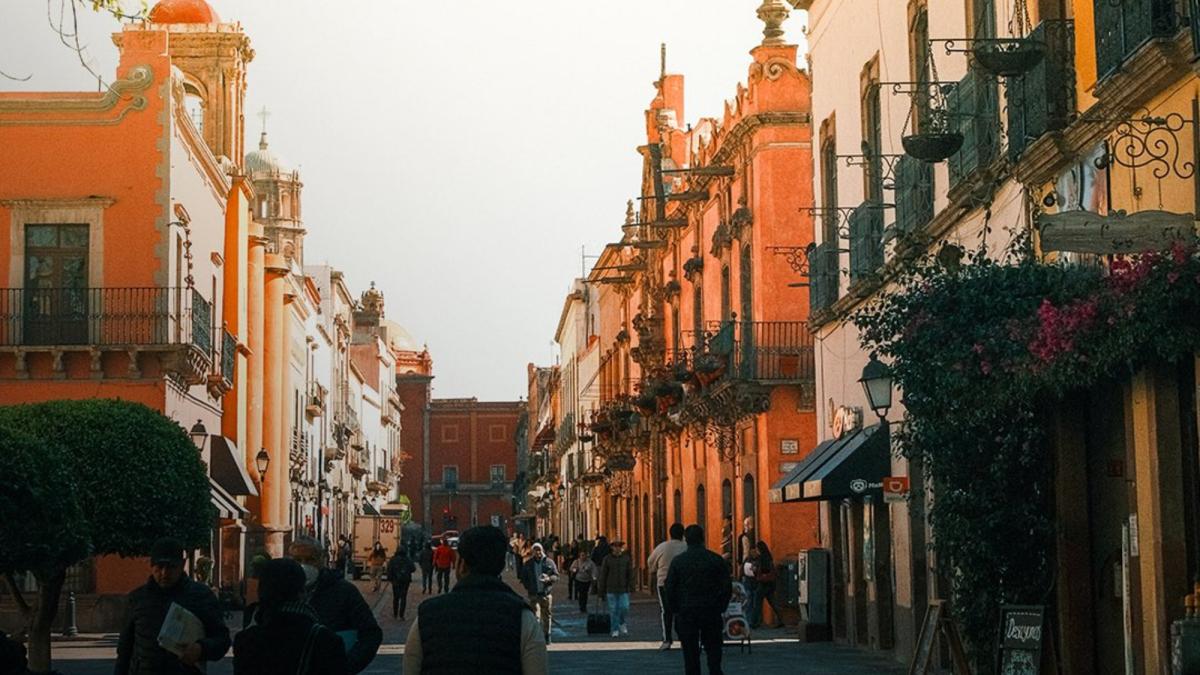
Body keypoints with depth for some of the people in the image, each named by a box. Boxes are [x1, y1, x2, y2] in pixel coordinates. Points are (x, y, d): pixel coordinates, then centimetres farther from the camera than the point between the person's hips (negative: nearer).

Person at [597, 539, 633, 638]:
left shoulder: (627, 558, 4)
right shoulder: (607, 559, 2)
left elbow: (630, 573, 4)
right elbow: (603, 575, 4)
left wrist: (631, 586, -6)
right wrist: (601, 591, 2)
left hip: (623, 589, 0)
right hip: (611, 589, 0)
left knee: (624, 608, -7)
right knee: (613, 610, 0)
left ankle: (622, 623, 21)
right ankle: (615, 630, 10)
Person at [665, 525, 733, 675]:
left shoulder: (677, 561, -3)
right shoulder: (716, 559, -2)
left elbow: (670, 589, -2)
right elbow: (727, 587, -1)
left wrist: (675, 610, 8)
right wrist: (720, 607, 9)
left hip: (686, 613, 0)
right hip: (711, 612, 0)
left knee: (690, 653, 5)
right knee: (713, 651, 7)